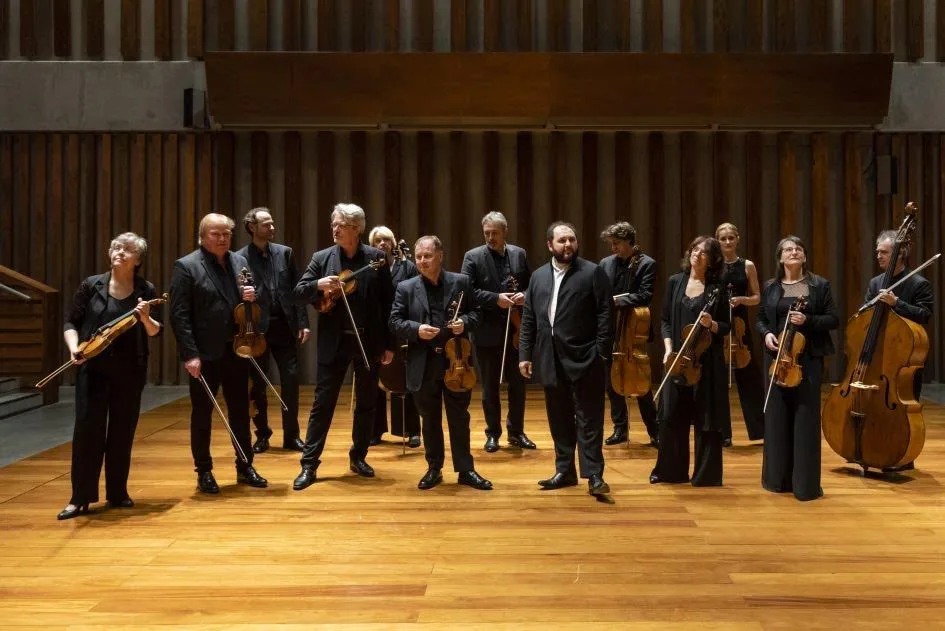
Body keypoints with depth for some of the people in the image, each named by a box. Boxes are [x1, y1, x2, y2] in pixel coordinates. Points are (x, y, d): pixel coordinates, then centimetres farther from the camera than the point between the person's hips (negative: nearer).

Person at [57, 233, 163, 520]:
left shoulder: (146, 290, 2)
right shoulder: (91, 285, 1)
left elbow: (155, 333, 4)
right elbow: (71, 322, 5)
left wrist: (146, 318, -16)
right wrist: (74, 347, -11)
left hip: (130, 370, 1)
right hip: (93, 368, -1)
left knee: (123, 431, 8)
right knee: (87, 428, -4)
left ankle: (117, 493, 20)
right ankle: (80, 497, 4)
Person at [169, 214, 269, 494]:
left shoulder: (240, 261, 9)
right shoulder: (186, 266, -8)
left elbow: (249, 302, 19)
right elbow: (179, 315, -12)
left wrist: (252, 297, -6)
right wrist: (190, 354, -18)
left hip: (236, 350, 5)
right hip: (205, 354, -5)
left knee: (240, 410, 13)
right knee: (202, 414, 8)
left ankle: (245, 466, 25)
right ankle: (204, 472, 20)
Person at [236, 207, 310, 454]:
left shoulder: (284, 252, 6)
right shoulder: (240, 258, -4)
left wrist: (303, 322, 0)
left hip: (284, 327, 2)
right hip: (257, 329, -2)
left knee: (291, 381, 3)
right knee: (257, 385, 6)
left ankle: (291, 435, 15)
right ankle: (262, 435, 21)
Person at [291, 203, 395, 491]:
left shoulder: (376, 257, -1)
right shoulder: (321, 258, 2)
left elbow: (388, 302, 0)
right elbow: (298, 292, 1)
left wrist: (389, 343, -2)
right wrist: (318, 285, -20)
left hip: (368, 341, 0)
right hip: (333, 342, 0)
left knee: (366, 402, 11)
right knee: (322, 403, 1)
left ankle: (358, 457, 27)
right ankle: (309, 465, 8)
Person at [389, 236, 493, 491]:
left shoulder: (461, 282, 2)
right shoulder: (406, 287, 1)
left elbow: (475, 312, 7)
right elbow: (395, 322, 0)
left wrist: (464, 322, -14)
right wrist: (416, 329, -18)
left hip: (456, 361, 0)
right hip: (423, 365, 1)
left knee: (459, 418, 8)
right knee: (430, 420, 12)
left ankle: (465, 470, 18)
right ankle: (434, 469, 25)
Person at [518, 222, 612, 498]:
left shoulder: (593, 272, -3)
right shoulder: (538, 276, 12)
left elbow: (606, 314, -7)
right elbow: (529, 319, 12)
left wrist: (601, 352, -13)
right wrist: (525, 354, 7)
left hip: (583, 359, -5)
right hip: (550, 360, 5)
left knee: (588, 420, -1)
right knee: (559, 419, 13)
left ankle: (594, 475, 4)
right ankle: (565, 471, 24)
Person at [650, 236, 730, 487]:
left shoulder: (718, 288, 0)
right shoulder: (675, 282, 7)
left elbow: (726, 327, 3)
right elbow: (665, 321, 9)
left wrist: (712, 324, -18)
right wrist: (668, 348, -5)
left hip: (707, 361, -2)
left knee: (706, 419, 2)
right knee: (672, 417, 5)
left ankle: (706, 474, 15)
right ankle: (670, 470, 19)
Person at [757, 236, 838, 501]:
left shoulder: (819, 285, 1)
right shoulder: (770, 287, 8)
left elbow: (833, 320, 0)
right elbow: (760, 319, 13)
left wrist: (808, 320, -16)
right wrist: (766, 334, -8)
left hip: (809, 358, -2)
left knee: (806, 419, -2)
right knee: (777, 417, 7)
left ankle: (806, 484, 6)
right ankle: (777, 478, 19)